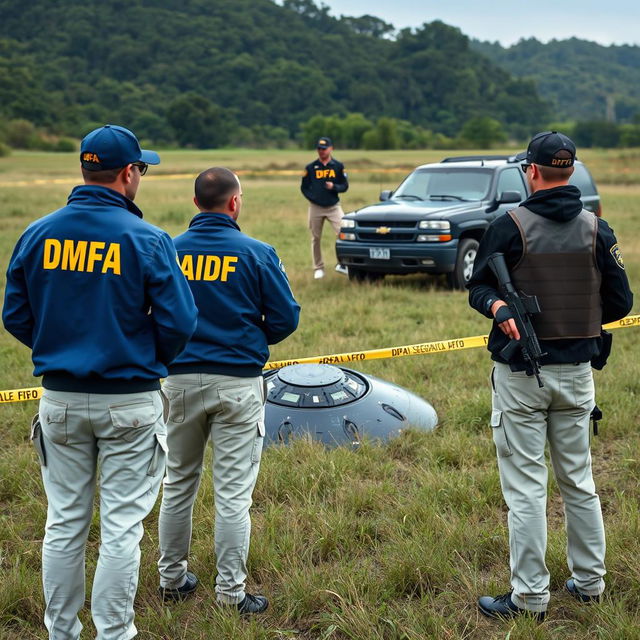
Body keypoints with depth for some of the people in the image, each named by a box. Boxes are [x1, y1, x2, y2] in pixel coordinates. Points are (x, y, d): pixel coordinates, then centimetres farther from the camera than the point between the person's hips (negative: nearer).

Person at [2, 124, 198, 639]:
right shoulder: (147, 240, -13)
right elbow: (179, 322, -12)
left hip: (60, 399, 4)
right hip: (130, 402, -4)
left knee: (65, 522, 15)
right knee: (121, 527, 6)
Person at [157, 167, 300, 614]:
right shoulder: (256, 253, -8)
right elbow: (285, 318, -4)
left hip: (181, 379, 3)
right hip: (238, 381, -3)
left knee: (179, 483, 18)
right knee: (233, 491, 3)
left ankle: (172, 578, 29)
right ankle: (231, 593, 8)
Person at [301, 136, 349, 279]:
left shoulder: (338, 166, 4)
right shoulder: (310, 167, 4)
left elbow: (345, 186, 5)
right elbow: (304, 188, 8)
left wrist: (334, 187, -15)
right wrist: (312, 198, -6)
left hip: (334, 207, -1)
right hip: (315, 207, 1)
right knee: (316, 239, 5)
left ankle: (343, 264, -7)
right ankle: (318, 268, 17)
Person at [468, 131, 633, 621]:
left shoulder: (510, 226, -9)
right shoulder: (596, 229, 0)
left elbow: (478, 288, -4)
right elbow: (620, 303, 2)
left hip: (521, 376, -4)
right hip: (576, 373, 4)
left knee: (526, 485, 2)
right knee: (579, 479, 17)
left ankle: (530, 597, 7)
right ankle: (590, 581, 26)